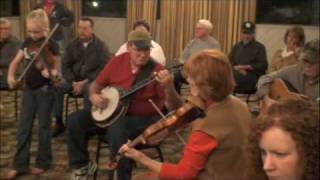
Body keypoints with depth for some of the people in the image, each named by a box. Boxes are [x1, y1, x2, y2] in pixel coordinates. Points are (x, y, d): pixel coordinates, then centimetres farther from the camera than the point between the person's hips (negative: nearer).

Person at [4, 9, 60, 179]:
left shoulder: (51, 45, -12)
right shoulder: (27, 42, 3)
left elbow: (56, 69, -10)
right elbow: (15, 62, 7)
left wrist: (51, 73, -32)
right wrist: (10, 76, -12)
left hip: (45, 89, -5)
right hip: (28, 88, 5)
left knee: (44, 126, 5)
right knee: (23, 127, 6)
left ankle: (43, 162, 19)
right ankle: (20, 165, 14)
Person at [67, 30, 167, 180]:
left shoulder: (157, 70, -15)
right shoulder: (117, 62, -1)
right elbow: (96, 84, 13)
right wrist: (93, 96, -10)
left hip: (143, 119, -5)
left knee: (117, 129, -37)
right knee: (76, 120, -8)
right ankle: (81, 166, 11)